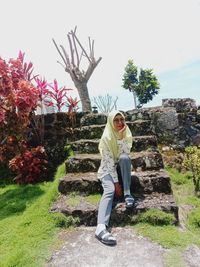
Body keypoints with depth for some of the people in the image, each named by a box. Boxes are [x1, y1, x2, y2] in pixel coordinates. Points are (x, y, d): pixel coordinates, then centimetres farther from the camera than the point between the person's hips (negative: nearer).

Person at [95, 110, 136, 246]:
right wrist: (116, 183, -23)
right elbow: (109, 162, -22)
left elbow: (126, 152, -17)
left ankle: (127, 194, -22)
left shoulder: (126, 133, -5)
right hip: (108, 168, -4)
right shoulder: (106, 138, -19)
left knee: (125, 157, -31)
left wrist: (121, 137, -28)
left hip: (122, 166, 4)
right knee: (110, 190, -32)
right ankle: (101, 227, -44)